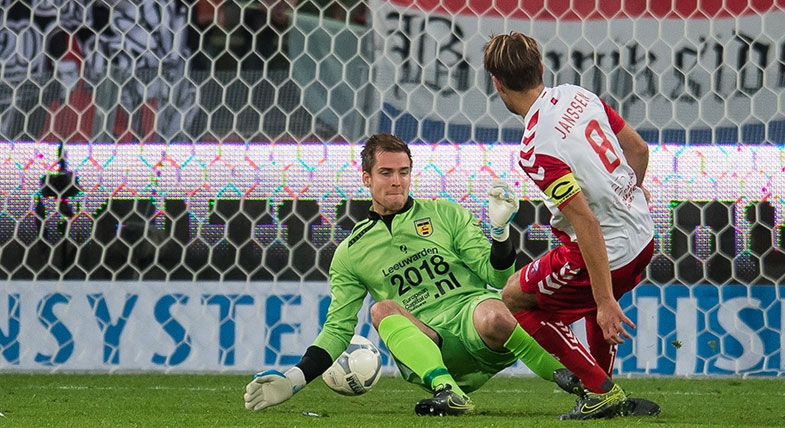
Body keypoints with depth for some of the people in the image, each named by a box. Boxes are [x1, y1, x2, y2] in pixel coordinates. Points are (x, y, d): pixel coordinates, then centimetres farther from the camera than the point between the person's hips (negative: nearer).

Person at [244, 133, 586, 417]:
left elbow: (498, 278, 10)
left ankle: (565, 377, -18)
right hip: (425, 349, 1)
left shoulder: (445, 215, 15)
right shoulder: (350, 253, 17)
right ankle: (448, 392, -43)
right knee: (382, 310, -29)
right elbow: (338, 328, 15)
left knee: (493, 317, -37)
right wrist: (294, 379, 1)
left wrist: (500, 230, -10)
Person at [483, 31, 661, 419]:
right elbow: (638, 148, 11)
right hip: (643, 235, 8)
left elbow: (587, 223, -26)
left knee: (514, 298, 11)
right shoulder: (578, 95, -1)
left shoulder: (536, 149, -24)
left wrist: (605, 302, -23)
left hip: (610, 253, -8)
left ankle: (600, 390, 8)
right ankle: (604, 393, 40)